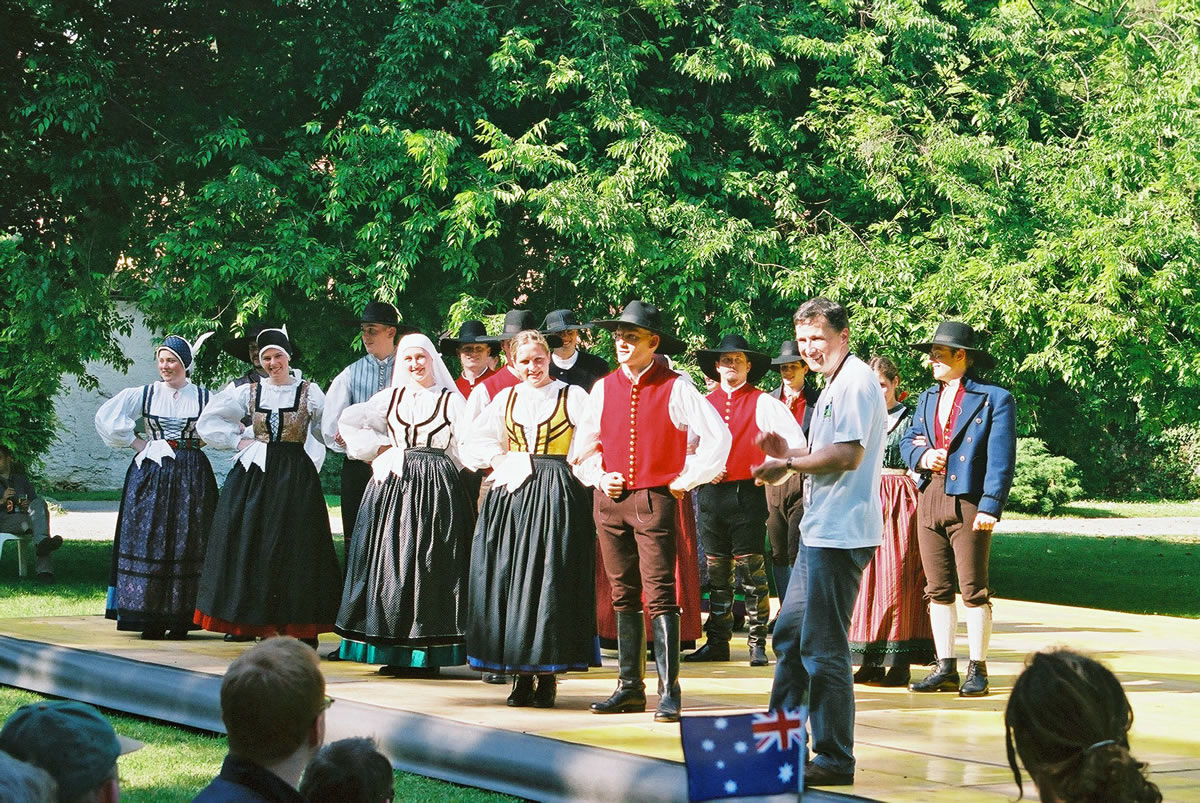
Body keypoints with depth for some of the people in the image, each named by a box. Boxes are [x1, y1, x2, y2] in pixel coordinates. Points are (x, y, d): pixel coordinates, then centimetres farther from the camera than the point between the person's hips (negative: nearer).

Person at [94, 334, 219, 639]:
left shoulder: (204, 397, 4)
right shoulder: (143, 394, 4)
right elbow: (106, 417, 0)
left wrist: (201, 439, 1)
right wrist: (134, 442, -2)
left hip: (191, 476, 0)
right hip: (151, 473, 0)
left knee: (187, 542, -2)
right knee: (149, 541, -4)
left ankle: (181, 618, 3)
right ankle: (151, 620, -2)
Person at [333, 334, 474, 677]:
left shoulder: (451, 399, 5)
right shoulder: (391, 397, 13)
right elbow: (348, 422, 12)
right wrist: (379, 447, 5)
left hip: (435, 490, -3)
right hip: (394, 486, 3)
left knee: (430, 565, -5)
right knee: (392, 561, -1)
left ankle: (427, 653, -4)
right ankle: (396, 652, 2)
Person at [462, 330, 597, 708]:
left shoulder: (572, 396, 4)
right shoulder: (506, 398, 15)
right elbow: (475, 442, 15)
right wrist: (501, 461, 1)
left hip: (556, 496, -4)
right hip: (513, 494, 4)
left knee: (550, 581, -7)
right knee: (510, 580, -1)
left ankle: (547, 673, -2)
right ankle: (521, 674, 5)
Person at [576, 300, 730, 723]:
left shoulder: (674, 388, -4)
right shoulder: (604, 388, 10)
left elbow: (717, 436, -7)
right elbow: (587, 444, 22)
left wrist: (686, 481, -4)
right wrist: (599, 478, 6)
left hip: (655, 500, -5)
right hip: (610, 500, 5)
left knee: (659, 596, -10)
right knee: (623, 597, 9)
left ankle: (669, 692, -9)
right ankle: (630, 687, 15)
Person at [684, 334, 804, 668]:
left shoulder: (762, 403, 2)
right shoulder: (704, 404, 13)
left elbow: (795, 440, -2)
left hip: (748, 492, -4)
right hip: (712, 492, 4)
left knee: (751, 570, -6)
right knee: (716, 573, 7)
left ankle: (757, 643, -3)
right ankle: (717, 642, 12)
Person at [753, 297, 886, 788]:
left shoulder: (855, 382, -12)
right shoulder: (834, 384, 21)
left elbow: (849, 454, -21)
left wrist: (788, 465, -10)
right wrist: (787, 454, 9)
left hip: (840, 534, -11)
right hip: (821, 530, 11)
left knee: (823, 646, -7)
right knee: (789, 634, 16)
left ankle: (835, 760, -1)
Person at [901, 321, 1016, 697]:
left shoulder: (995, 399, -3)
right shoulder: (928, 398, 18)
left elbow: (1001, 458, -8)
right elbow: (908, 441, 23)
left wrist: (991, 507, -17)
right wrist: (921, 455, -2)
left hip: (968, 502, -6)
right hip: (930, 500, 6)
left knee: (974, 589, -3)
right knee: (938, 589, 8)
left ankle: (977, 670, 2)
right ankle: (946, 668, 14)